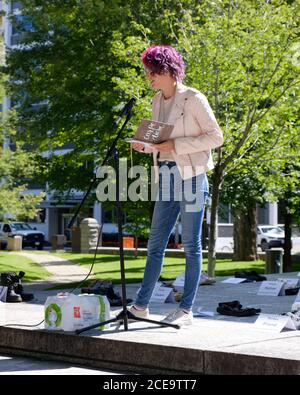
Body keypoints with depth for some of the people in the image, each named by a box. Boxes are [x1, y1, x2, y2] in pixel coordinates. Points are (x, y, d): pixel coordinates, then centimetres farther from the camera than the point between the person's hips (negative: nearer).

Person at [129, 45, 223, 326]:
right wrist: (144, 146, 1)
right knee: (155, 243, 7)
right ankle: (141, 305, 11)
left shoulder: (193, 99, -8)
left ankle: (186, 310, 4)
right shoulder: (157, 102, 14)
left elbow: (215, 137, -10)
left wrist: (176, 145, -17)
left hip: (191, 176, -7)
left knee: (191, 245, -1)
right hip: (166, 176, 7)